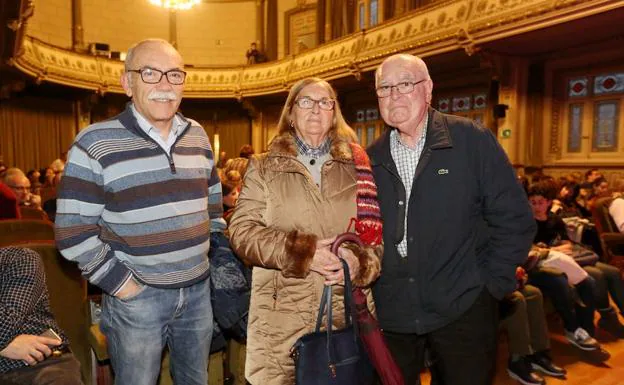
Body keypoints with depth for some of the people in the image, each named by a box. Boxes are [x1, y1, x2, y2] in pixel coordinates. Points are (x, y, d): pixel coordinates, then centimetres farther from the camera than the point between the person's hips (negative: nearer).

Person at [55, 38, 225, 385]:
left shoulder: (197, 135, 5)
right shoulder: (95, 144, -11)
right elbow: (73, 232, -11)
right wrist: (120, 283, -11)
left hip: (198, 289, 5)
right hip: (136, 296, -4)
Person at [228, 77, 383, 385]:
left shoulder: (356, 166, 9)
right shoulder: (264, 168, 6)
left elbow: (381, 231, 7)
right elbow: (242, 230, -4)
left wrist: (361, 261, -13)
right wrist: (302, 252, -15)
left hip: (346, 315, 2)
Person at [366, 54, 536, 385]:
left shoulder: (472, 140, -6)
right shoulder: (369, 159, 3)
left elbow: (514, 219, -5)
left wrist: (491, 283, -7)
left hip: (462, 312, -2)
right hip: (390, 317, 3)